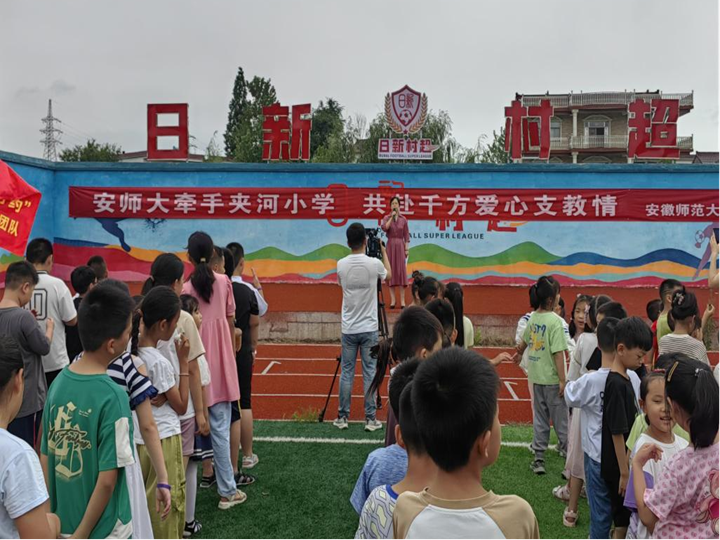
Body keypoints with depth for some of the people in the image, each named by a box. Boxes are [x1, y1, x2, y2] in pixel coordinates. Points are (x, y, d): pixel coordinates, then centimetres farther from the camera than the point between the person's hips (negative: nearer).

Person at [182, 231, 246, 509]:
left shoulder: (186, 289, -8)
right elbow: (230, 322, 4)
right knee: (220, 428, 6)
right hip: (221, 363, 1)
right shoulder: (224, 282, -2)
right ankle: (228, 491, 11)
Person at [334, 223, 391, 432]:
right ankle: (370, 419, 10)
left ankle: (342, 417, 15)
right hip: (369, 329, -2)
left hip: (348, 329, 2)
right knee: (369, 373, 5)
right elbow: (389, 275, 13)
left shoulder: (341, 264, -5)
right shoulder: (374, 263, -10)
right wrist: (383, 251, 26)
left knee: (346, 373, 8)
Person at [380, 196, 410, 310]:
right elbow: (384, 228, -16)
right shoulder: (386, 218, 4)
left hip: (400, 245, 0)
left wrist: (407, 249, -3)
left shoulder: (403, 219, 5)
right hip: (390, 245, 0)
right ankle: (392, 299, 5)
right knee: (391, 270, 0)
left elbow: (406, 235, 4)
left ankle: (402, 300, 0)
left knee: (401, 271, -3)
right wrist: (392, 216, -13)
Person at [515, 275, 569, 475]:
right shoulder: (555, 321, -18)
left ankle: (539, 458, 18)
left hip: (537, 377, 7)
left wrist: (519, 353, 43)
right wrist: (562, 380, -18)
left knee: (540, 419, 14)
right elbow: (558, 353, -21)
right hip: (552, 379, -6)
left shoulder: (533, 318, 5)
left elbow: (524, 340, 22)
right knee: (561, 420, 5)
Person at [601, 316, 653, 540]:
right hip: (617, 467, -8)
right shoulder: (617, 385, -23)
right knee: (623, 521, 5)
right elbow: (617, 433, -21)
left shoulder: (625, 378, 5)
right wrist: (624, 473, -16)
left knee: (622, 519, 20)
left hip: (625, 462, 8)